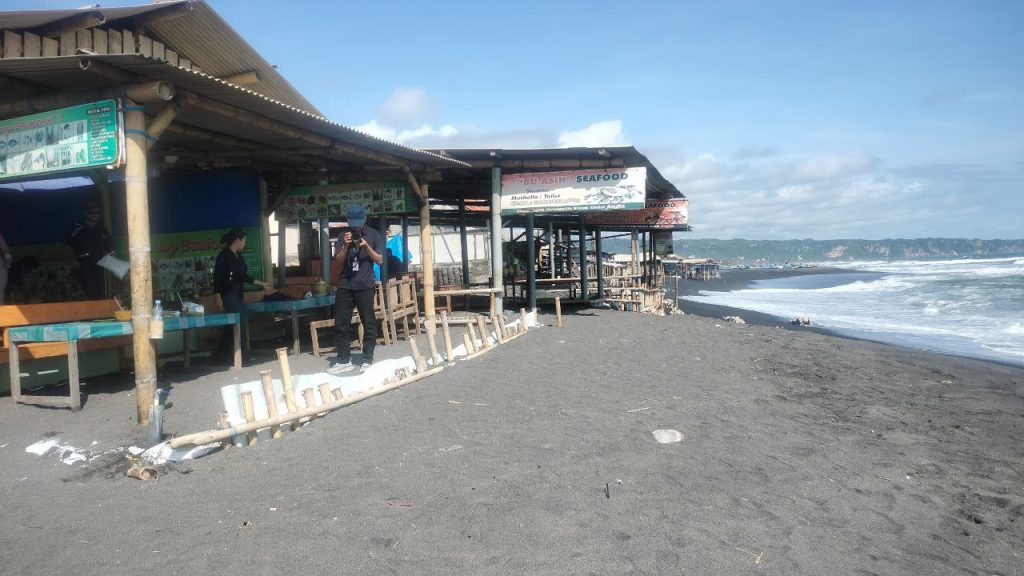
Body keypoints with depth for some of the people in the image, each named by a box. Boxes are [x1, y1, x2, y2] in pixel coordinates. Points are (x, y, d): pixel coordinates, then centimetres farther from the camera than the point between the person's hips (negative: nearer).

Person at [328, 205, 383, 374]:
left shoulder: (374, 235, 2)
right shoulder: (344, 235, 7)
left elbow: (379, 260, 0)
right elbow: (339, 262, 3)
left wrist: (367, 247, -15)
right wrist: (345, 246, -13)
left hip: (365, 286, -2)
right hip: (345, 285, 2)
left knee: (368, 323, 1)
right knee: (341, 323, 3)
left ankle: (367, 360, 9)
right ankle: (344, 360, 12)